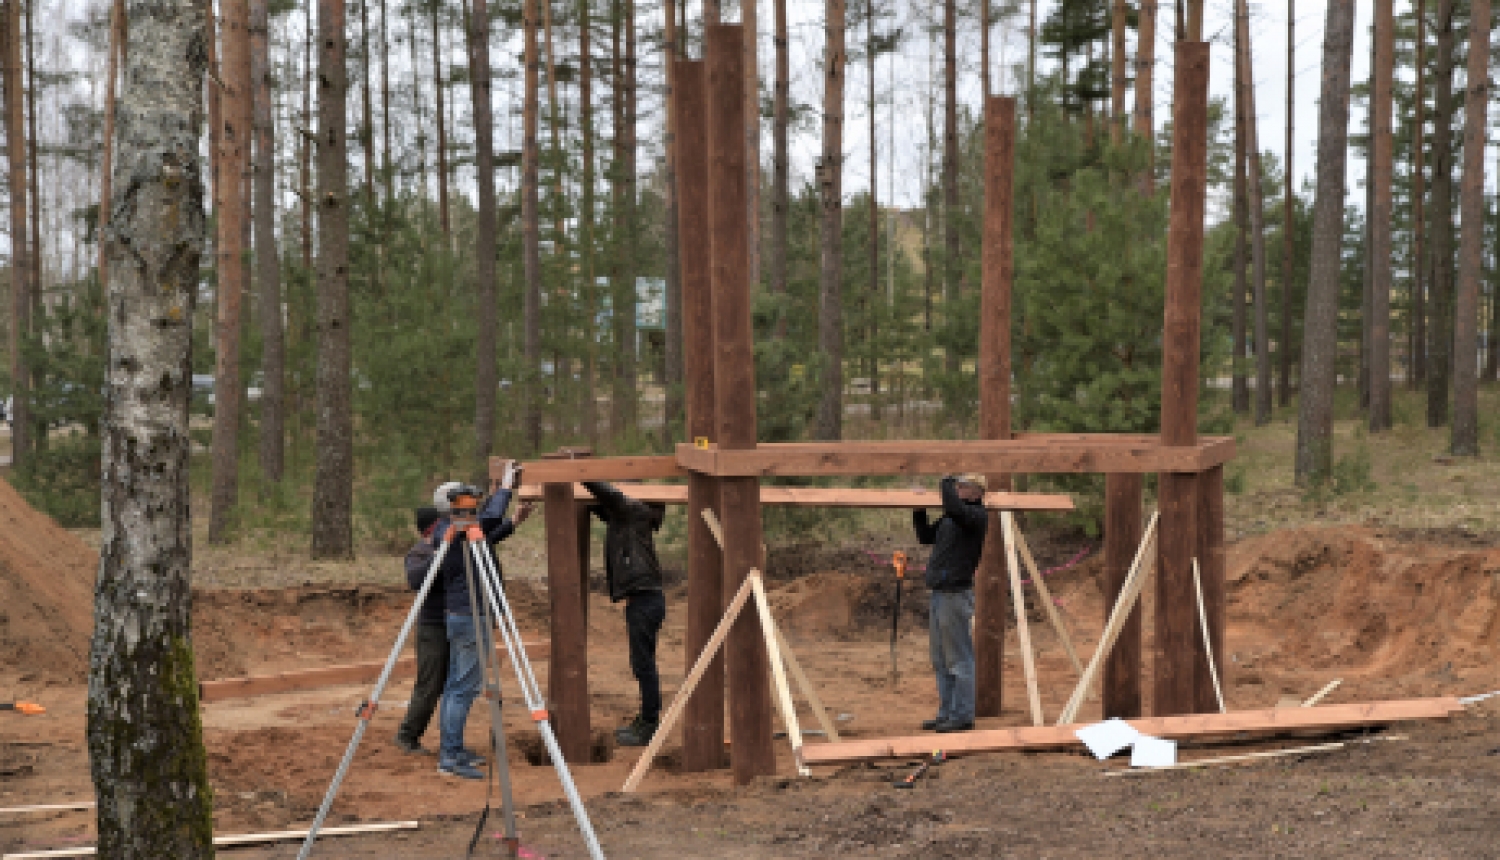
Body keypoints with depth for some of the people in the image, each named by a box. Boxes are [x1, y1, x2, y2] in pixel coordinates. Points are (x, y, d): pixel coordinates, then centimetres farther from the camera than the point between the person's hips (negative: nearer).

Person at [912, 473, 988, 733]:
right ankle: (946, 713, 21)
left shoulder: (977, 516, -11)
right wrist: (919, 510, 12)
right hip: (939, 593, 10)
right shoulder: (949, 517, 16)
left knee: (959, 659, -4)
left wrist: (946, 483, -15)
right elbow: (926, 537, 25)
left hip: (956, 594, -10)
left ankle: (963, 715, 1)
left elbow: (954, 508, -31)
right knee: (941, 661, 14)